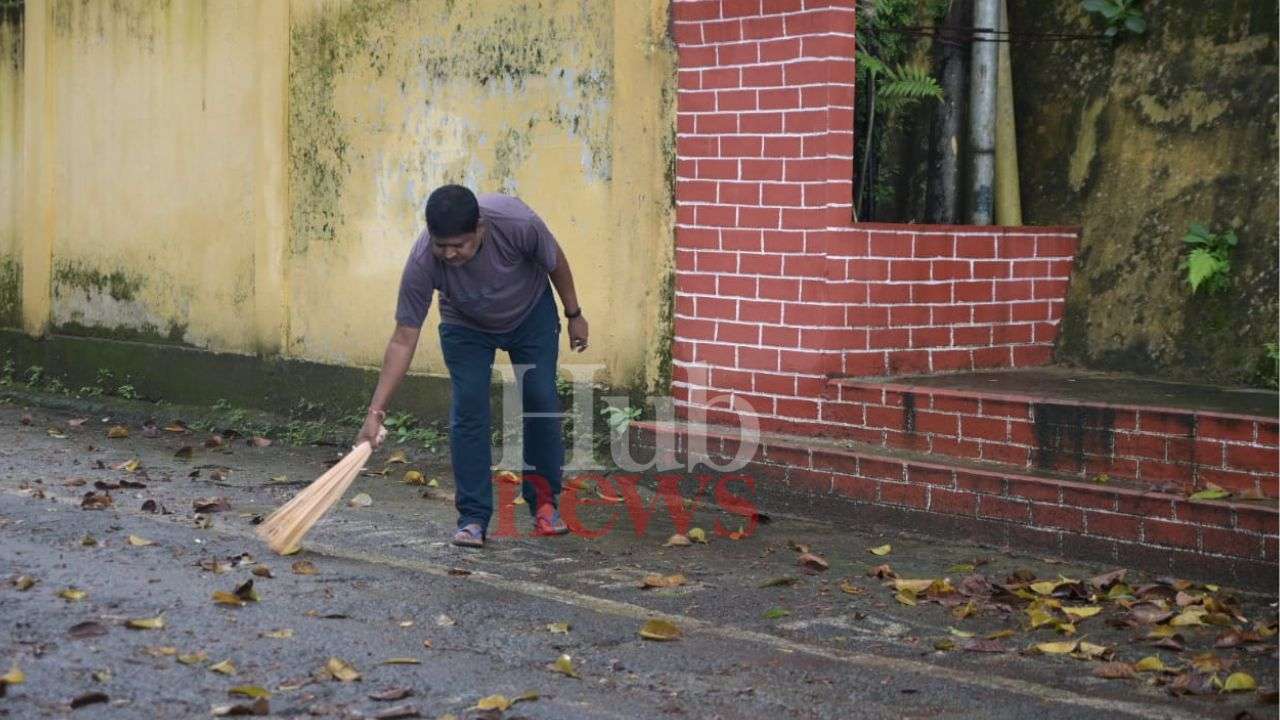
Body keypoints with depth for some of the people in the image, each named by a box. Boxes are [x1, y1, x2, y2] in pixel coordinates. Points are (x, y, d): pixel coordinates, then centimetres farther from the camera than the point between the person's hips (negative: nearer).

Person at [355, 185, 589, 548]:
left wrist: (574, 315, -2)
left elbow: (555, 261, -15)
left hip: (531, 314, 1)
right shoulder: (422, 263, -37)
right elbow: (403, 340, -30)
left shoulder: (518, 223, -39)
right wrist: (376, 412, -34)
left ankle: (544, 503, 13)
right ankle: (473, 518, -3)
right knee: (467, 411, -12)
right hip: (466, 327, 0)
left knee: (541, 402, -4)